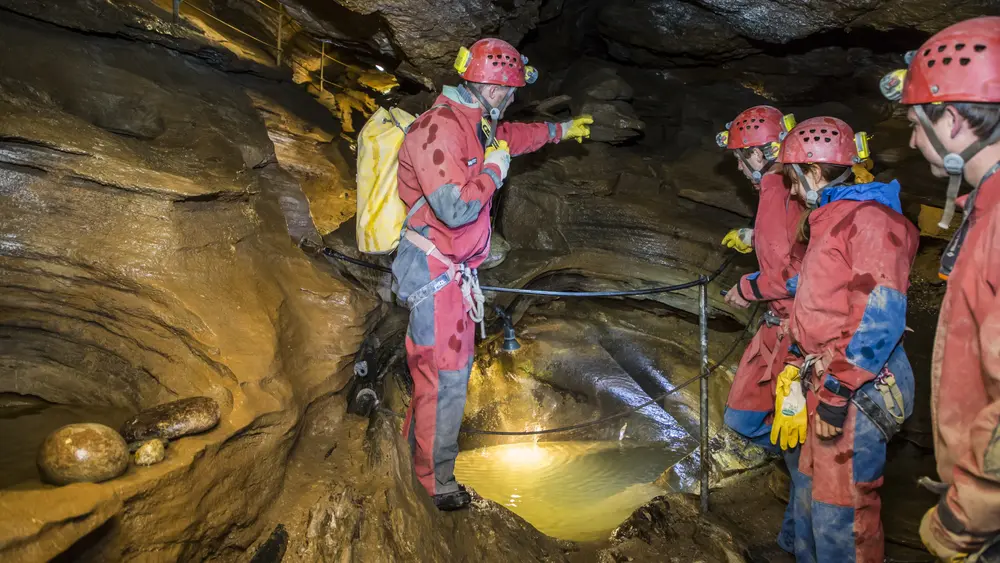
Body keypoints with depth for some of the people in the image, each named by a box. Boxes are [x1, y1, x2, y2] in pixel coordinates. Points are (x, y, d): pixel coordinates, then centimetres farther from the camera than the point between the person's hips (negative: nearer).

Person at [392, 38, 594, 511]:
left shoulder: (476, 125, 10)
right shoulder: (440, 130, -22)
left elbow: (510, 136, 32)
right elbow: (456, 208, -32)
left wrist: (560, 130, 41)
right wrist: (493, 172, -16)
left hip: (454, 268, 10)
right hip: (434, 271, -10)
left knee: (455, 361, 21)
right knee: (445, 375, -1)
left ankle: (417, 441, 40)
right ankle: (436, 479, 17)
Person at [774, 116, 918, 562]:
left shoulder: (870, 218, -14)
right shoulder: (828, 221, 17)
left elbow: (879, 317, -21)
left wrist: (837, 392, -21)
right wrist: (796, 370, 20)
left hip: (855, 390, -10)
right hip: (821, 382, 10)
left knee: (840, 510, -2)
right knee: (809, 486, 21)